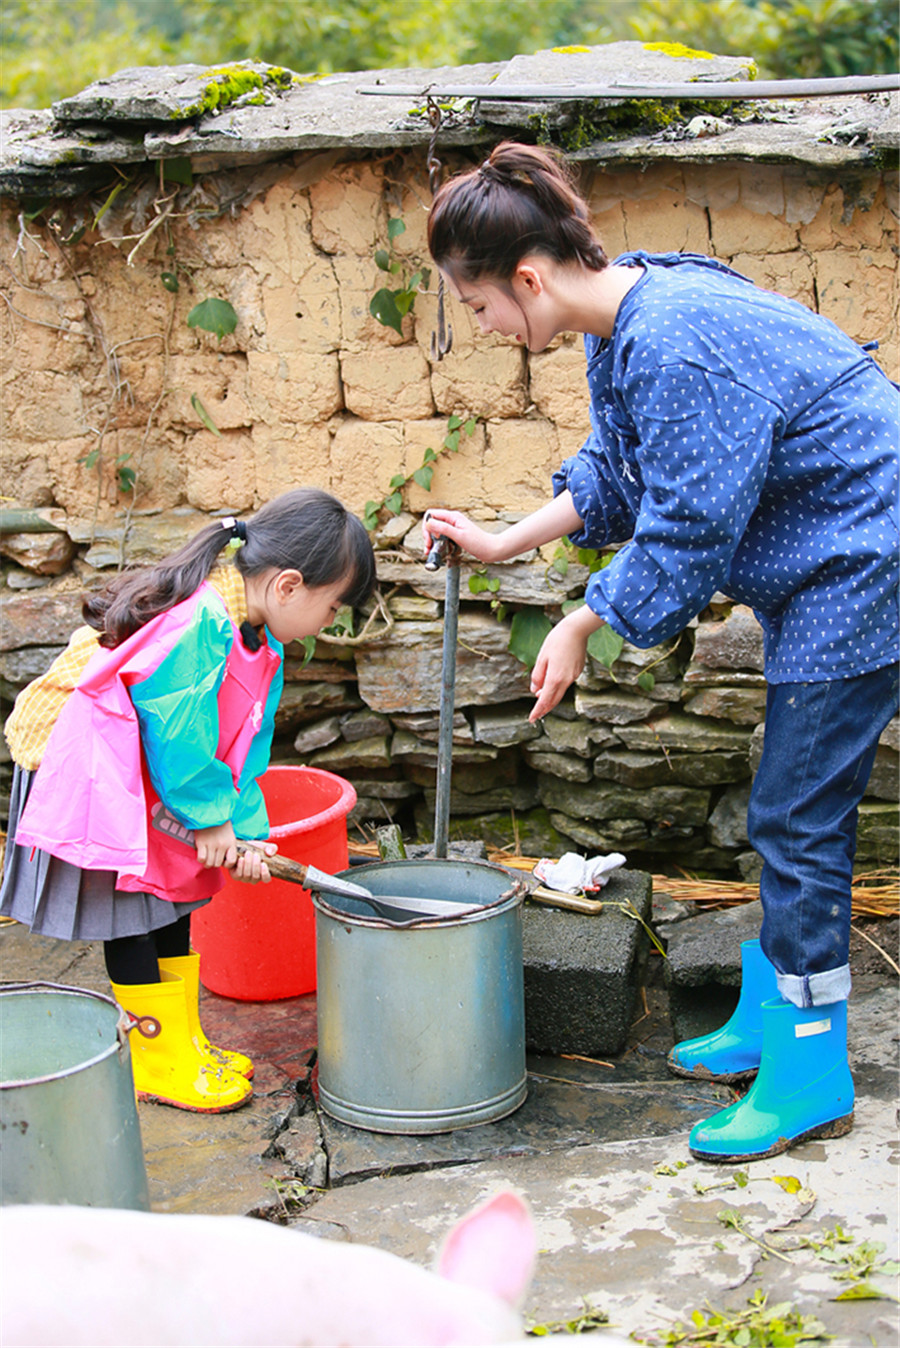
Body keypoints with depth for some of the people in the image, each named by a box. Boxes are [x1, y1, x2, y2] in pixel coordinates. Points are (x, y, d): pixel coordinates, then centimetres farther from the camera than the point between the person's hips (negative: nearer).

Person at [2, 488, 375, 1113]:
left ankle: (185, 1040, 26)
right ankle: (159, 1061, 7)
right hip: (83, 771, -10)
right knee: (127, 912, -3)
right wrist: (212, 816, -18)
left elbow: (244, 742, 3)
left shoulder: (259, 643, 0)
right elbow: (176, 729, -28)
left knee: (172, 903, 14)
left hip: (152, 776, 10)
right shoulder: (198, 622, -31)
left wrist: (248, 832, -7)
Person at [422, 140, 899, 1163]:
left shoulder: (676, 349, -28)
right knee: (790, 812, 17)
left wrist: (582, 628, -10)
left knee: (796, 819, -5)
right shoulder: (627, 321, 3)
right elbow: (614, 473, 17)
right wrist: (503, 544, 15)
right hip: (812, 570, 10)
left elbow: (682, 536, -23)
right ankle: (768, 1024, 30)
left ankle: (811, 1078, 6)